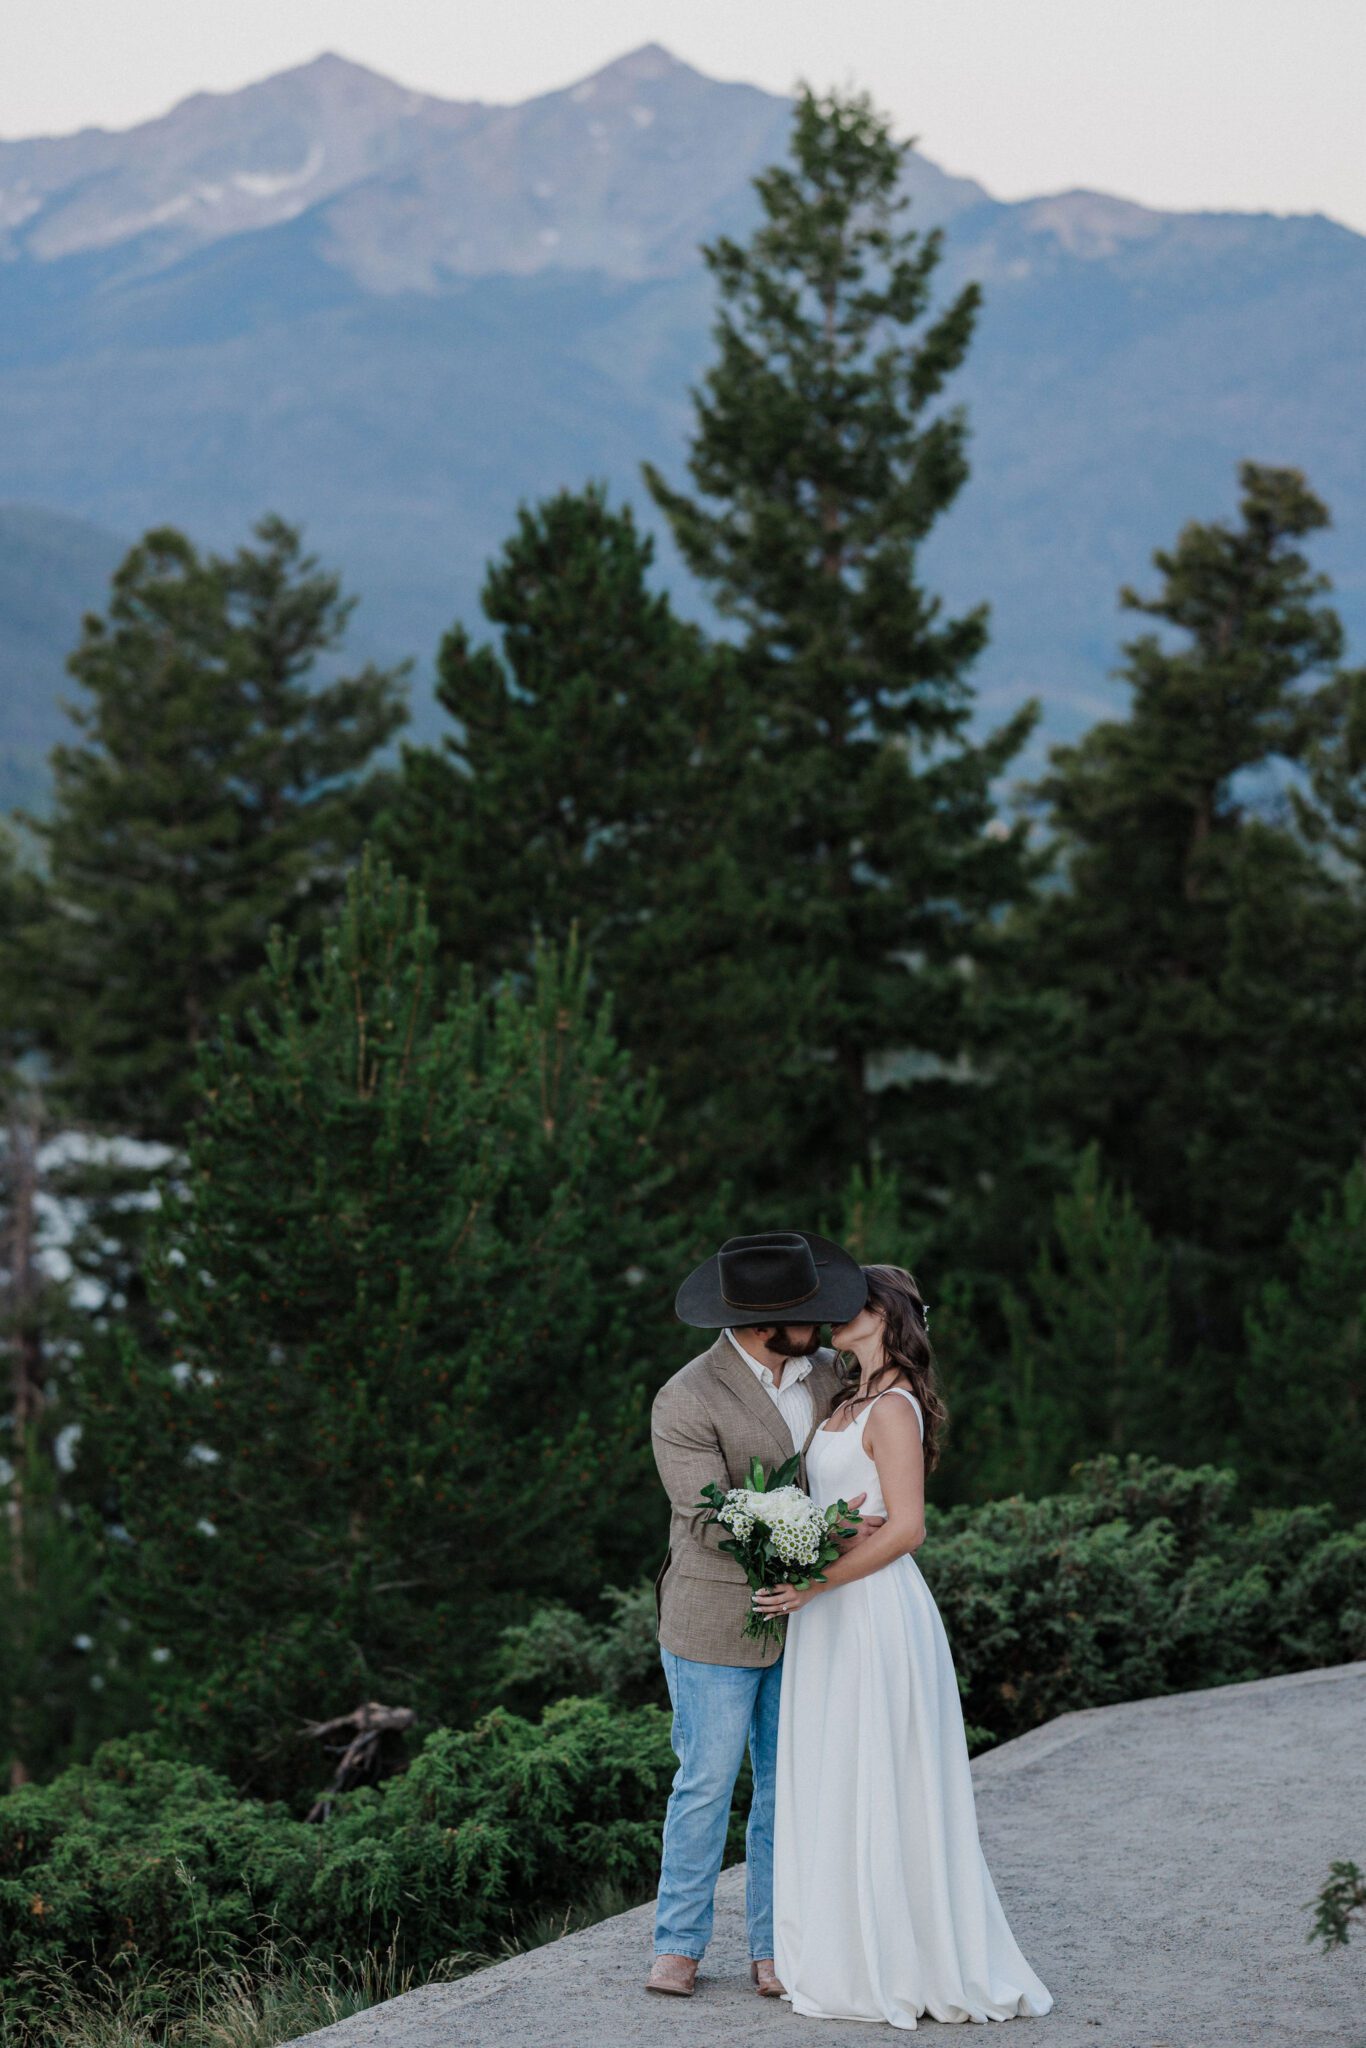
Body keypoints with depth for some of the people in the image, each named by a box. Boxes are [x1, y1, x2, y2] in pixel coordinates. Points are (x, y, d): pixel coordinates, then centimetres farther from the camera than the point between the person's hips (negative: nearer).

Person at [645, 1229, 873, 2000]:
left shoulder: (823, 1371, 1)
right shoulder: (686, 1403, -19)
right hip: (718, 1624, -5)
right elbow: (713, 1521, -23)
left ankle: (775, 1949, 15)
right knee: (708, 1784, 2)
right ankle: (680, 1945, 15)